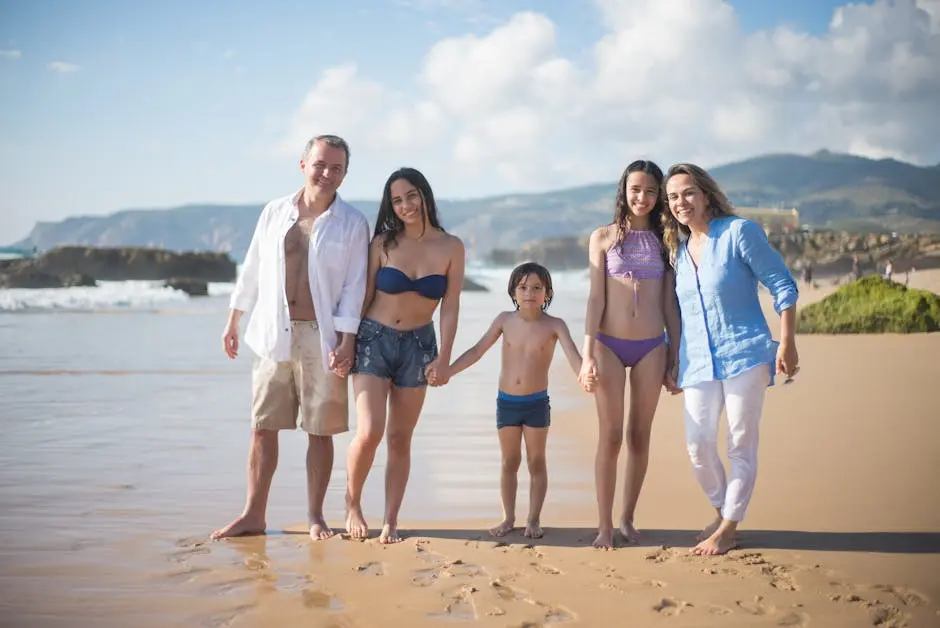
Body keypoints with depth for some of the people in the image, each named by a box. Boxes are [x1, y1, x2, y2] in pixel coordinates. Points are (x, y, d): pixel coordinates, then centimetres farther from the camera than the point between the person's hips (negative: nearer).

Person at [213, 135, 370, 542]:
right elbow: (252, 270, 14)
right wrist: (233, 321, 15)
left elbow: (354, 287, -4)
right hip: (274, 335, 3)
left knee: (320, 430, 4)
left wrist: (347, 341, -12)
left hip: (322, 338, -2)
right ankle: (253, 515, 15)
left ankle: (315, 517, 16)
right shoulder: (275, 212, 7)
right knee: (262, 427, 5)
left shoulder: (352, 224, -1)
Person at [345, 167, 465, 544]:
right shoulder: (383, 244, -3)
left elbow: (450, 307, -1)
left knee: (400, 439, 5)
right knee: (369, 432, -13)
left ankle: (390, 522, 13)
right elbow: (364, 298, 1)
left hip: (418, 346, 1)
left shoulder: (450, 248, -1)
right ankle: (352, 504, 11)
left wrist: (444, 358, -7)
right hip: (373, 340, -1)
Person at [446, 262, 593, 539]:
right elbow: (477, 351, 3)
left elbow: (572, 354, -21)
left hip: (537, 403, -2)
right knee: (509, 462, 11)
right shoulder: (505, 320, -2)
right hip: (506, 402, 2)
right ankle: (508, 518, 21)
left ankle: (533, 520, 17)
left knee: (536, 462, 7)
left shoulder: (554, 325, -8)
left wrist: (584, 376, -42)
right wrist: (445, 371, -3)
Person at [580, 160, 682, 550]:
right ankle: (604, 526, 5)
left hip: (651, 347, 2)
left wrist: (675, 355, 6)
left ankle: (628, 519, 19)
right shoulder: (603, 237, 4)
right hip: (610, 344, -2)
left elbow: (669, 303, 9)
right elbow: (596, 297, 0)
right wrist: (588, 353, -7)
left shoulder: (664, 240, 9)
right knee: (610, 436, -2)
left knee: (640, 436, 7)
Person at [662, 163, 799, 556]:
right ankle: (722, 512, 24)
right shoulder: (678, 249, 13)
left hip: (745, 355, -5)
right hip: (698, 362, 5)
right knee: (698, 445, 0)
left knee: (740, 445, 0)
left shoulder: (739, 232, -5)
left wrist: (787, 343, -12)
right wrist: (673, 362, 20)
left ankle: (728, 529, 11)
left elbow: (783, 286, -6)